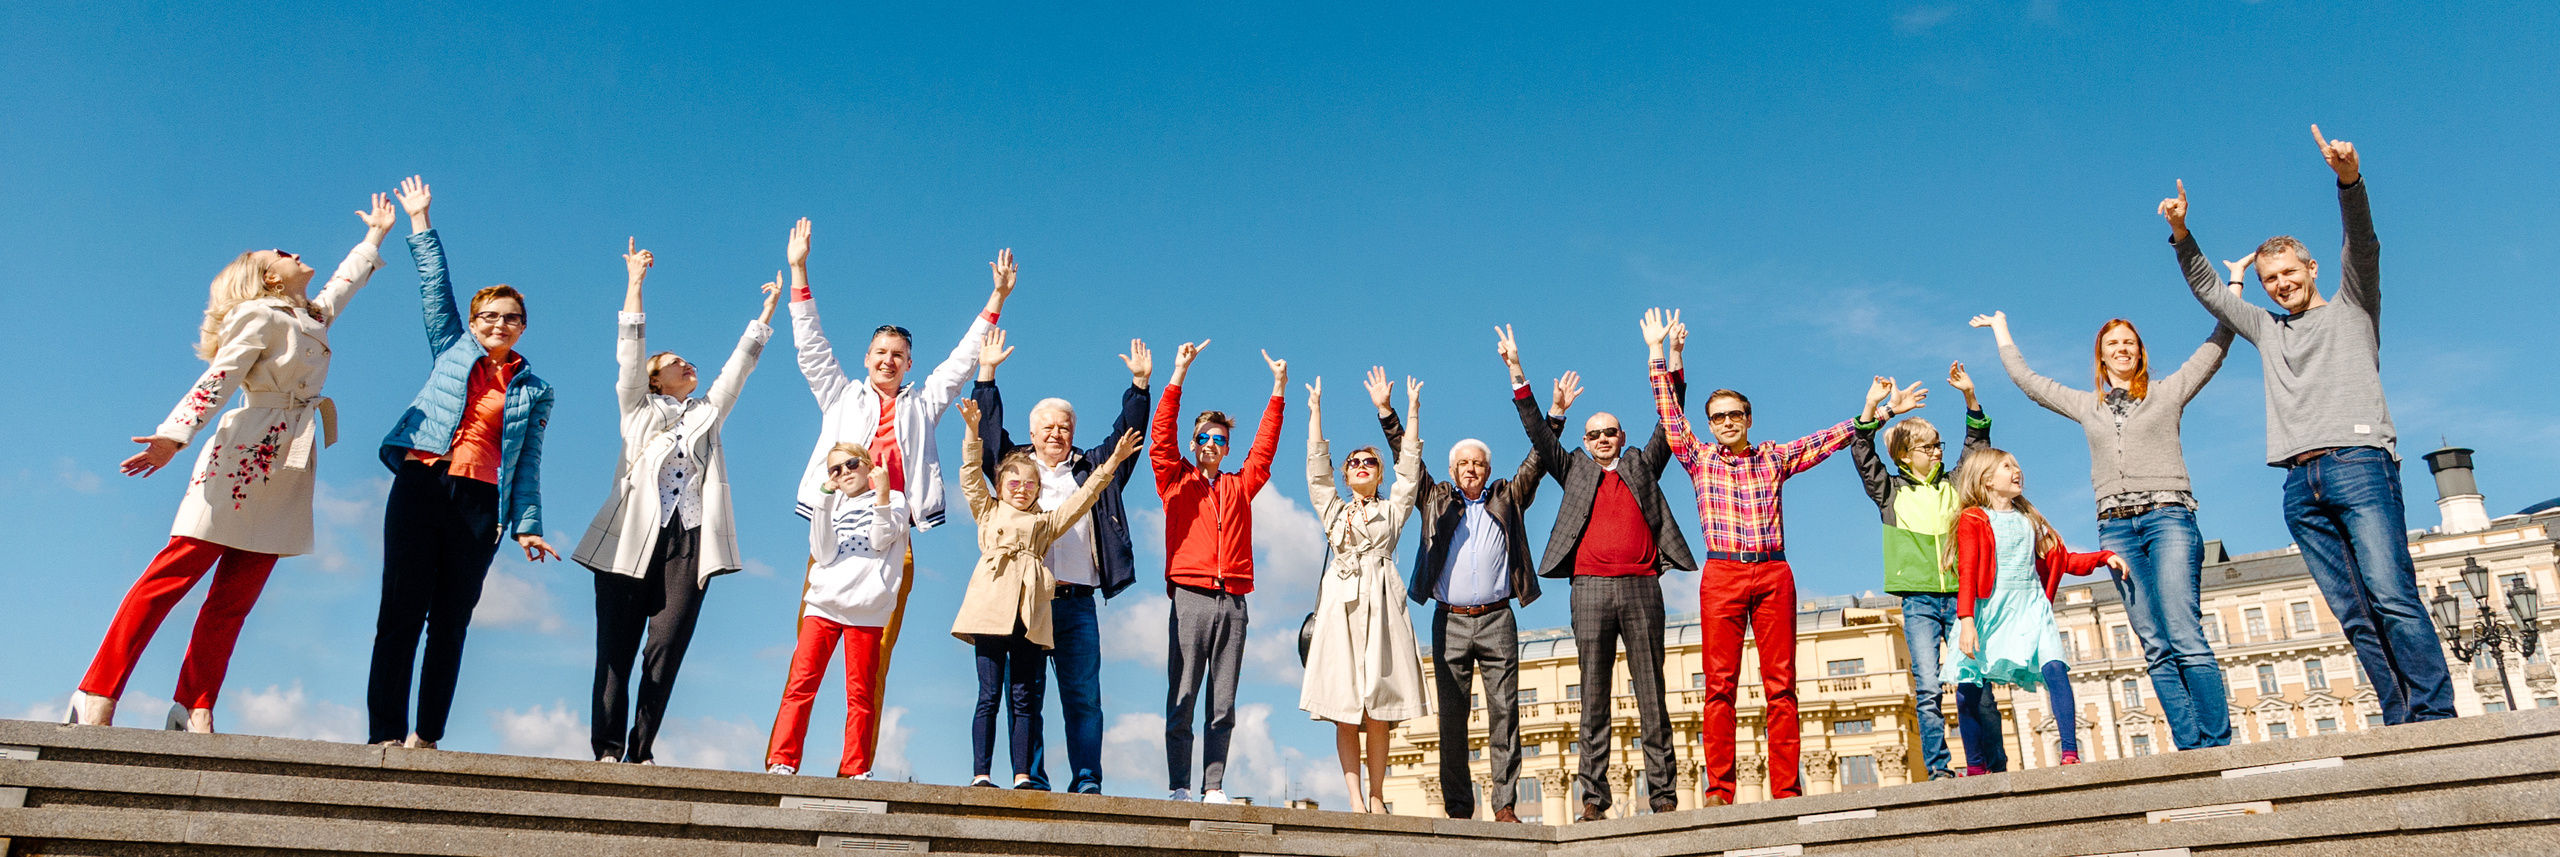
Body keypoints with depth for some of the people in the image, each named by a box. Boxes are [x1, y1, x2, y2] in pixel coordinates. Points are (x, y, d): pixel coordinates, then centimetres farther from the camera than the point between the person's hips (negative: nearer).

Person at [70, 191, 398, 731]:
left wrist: (376, 234, 50)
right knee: (176, 571, -9)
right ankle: (97, 694, -7)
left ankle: (194, 708, 0)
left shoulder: (314, 317, 20)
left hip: (285, 468, 7)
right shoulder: (260, 317, -2)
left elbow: (348, 279, 39)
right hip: (241, 455, -7)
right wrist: (175, 435, -23)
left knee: (236, 595, 1)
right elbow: (217, 378, -13)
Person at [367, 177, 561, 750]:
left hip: (481, 502, 1)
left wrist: (526, 524, 3)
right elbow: (435, 283, 15)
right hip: (421, 484, 0)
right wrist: (420, 222, 13)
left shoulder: (535, 392, 16)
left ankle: (427, 736, 2)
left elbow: (528, 462, 11)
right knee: (401, 611, -6)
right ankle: (385, 734, -6)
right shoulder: (452, 349, 16)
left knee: (451, 619, 0)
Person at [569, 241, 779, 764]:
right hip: (632, 536, -2)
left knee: (667, 645, -7)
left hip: (690, 539, 2)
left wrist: (769, 308, 18)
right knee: (617, 645, -5)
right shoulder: (638, 408, 18)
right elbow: (629, 353, 9)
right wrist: (635, 284, 4)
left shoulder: (708, 412, 25)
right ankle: (607, 749, -2)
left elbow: (739, 365, 22)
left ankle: (640, 751, -5)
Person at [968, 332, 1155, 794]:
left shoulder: (1091, 469, 17)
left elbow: (1125, 435, 15)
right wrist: (986, 374, 4)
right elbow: (987, 430, 9)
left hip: (1077, 600, 1)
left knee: (1083, 695, -1)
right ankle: (1031, 780, 4)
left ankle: (1087, 781, 1)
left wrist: (1140, 384, 7)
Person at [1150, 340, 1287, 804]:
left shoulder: (1240, 486, 20)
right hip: (1190, 596, -3)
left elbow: (1264, 448, 18)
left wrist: (1278, 389, 13)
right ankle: (1179, 787, -3)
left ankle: (1214, 787, 3)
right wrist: (1179, 374, -6)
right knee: (1183, 697, -5)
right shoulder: (1176, 480, 12)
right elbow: (1161, 435, 1)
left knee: (1224, 703, 1)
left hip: (1233, 602, 3)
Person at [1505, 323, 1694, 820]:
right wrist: (1517, 374, 4)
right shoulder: (1574, 470, 19)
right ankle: (1593, 798, -1)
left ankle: (1662, 795, 1)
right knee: (1594, 697, 0)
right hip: (1590, 588, 0)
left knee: (1652, 695, 0)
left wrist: (1673, 361, 5)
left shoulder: (1643, 466, 19)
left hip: (1641, 587, 0)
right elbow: (1537, 432, 12)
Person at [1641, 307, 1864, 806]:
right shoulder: (1699, 458, 13)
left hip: (1774, 573, 1)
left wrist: (1866, 415, 1)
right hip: (1721, 575, -1)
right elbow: (1669, 414, 8)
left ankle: (1787, 789, -1)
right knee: (1719, 685, -4)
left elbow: (1824, 441, 12)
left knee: (1781, 684, -2)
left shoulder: (1774, 458, 16)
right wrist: (1657, 354, 5)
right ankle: (1718, 790, -4)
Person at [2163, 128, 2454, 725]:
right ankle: (2400, 724, -2)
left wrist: (2350, 179, -18)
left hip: (2359, 465, -4)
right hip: (2300, 485, 5)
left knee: (2392, 597, -15)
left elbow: (2363, 246, -1)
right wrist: (2181, 235, 11)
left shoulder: (2350, 309, 15)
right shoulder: (2266, 329, 28)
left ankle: (2436, 718, -15)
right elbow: (2207, 290, 28)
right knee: (2354, 616, -1)